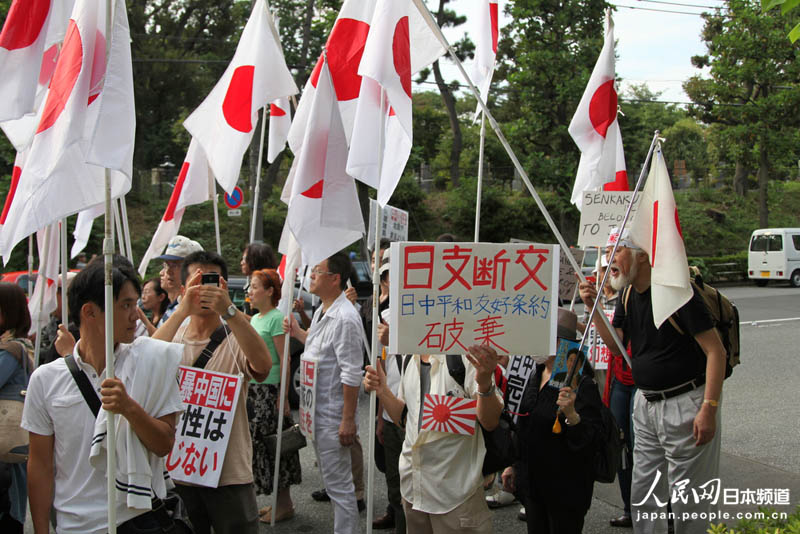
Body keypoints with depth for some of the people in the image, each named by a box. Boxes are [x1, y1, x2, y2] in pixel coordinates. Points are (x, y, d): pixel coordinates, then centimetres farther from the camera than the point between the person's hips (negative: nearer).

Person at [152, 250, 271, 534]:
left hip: (230, 474, -2)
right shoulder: (172, 337, 4)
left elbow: (263, 364, -26)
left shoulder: (236, 339, -2)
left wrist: (229, 310, -36)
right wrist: (182, 311, -28)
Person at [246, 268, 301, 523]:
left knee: (272, 445, -2)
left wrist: (283, 397, -18)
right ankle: (281, 502, 20)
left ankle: (285, 505, 10)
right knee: (260, 444, 11)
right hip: (253, 389, 8)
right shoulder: (255, 319, 14)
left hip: (269, 390, -8)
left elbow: (285, 361, -16)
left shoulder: (276, 318, -12)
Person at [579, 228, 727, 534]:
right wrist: (593, 306, -7)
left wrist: (708, 409, -22)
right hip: (645, 403, 8)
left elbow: (716, 351, -18)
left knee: (688, 498, 2)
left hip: (685, 404, -8)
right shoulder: (628, 294, 7)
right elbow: (615, 344, 5)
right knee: (642, 494, 15)